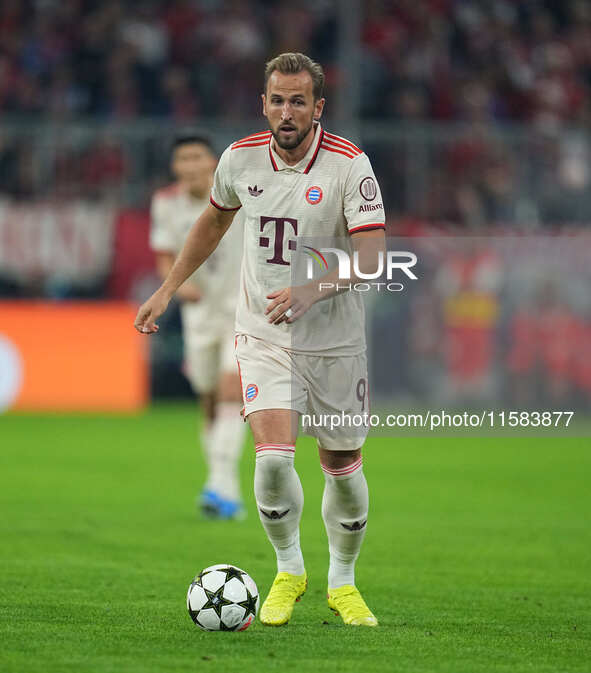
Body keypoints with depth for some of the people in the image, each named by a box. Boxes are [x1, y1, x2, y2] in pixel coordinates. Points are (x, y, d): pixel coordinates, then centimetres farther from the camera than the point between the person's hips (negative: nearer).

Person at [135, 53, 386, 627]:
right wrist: (167, 290, 20)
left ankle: (343, 582, 32)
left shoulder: (349, 165, -14)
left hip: (335, 341, -1)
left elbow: (371, 256, -22)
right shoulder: (240, 159, -3)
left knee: (343, 467, 8)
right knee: (273, 455, -17)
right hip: (262, 336, 1)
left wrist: (313, 289, -38)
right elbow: (214, 221, 18)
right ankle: (288, 570, 8)